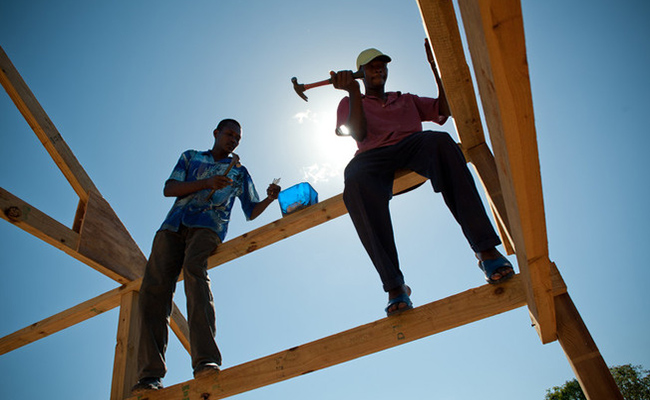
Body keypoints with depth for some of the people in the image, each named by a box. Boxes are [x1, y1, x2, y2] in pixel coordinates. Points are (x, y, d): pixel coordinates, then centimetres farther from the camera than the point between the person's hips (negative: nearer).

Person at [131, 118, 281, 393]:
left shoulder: (239, 172, 25)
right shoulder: (190, 157, 27)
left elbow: (251, 211, 20)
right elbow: (168, 189, 12)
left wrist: (269, 199, -1)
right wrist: (207, 183, -1)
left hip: (208, 226, -2)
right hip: (174, 224, 3)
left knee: (194, 268, -33)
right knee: (154, 285, -17)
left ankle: (205, 359, -45)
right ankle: (151, 374, -19)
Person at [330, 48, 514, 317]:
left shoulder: (407, 100, 38)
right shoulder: (351, 103, 30)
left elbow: (444, 111, 24)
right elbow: (359, 135, 10)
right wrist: (354, 92, -1)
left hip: (414, 144, 2)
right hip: (374, 155, -1)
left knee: (441, 142, -36)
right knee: (355, 176, -39)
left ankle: (486, 250, -44)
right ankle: (394, 287, -43)